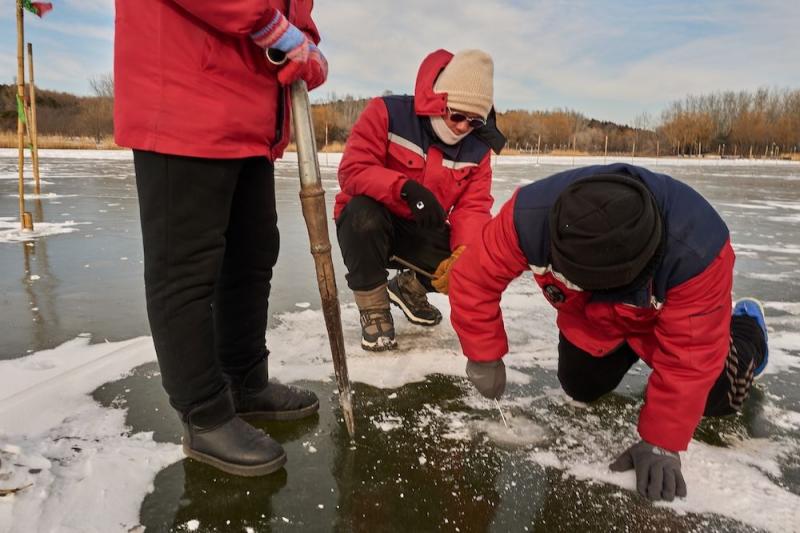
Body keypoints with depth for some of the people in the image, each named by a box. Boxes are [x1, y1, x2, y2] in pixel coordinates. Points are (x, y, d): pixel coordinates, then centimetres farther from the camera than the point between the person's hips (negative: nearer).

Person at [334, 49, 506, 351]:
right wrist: (405, 188, -41)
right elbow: (353, 170, -25)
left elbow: (473, 208, -10)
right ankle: (373, 310, -14)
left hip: (421, 235, 4)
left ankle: (409, 288, 16)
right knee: (363, 210, -38)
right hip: (368, 226, -3)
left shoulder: (477, 148, -4)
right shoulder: (388, 113, -17)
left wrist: (465, 252, -30)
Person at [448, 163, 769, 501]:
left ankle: (746, 329, 37)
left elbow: (687, 357, -34)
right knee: (580, 389, 9)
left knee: (716, 398, 5)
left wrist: (660, 442, -31)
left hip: (671, 316, -2)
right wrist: (484, 358, -23)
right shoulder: (531, 217, -41)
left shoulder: (695, 250, -43)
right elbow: (474, 278, -28)